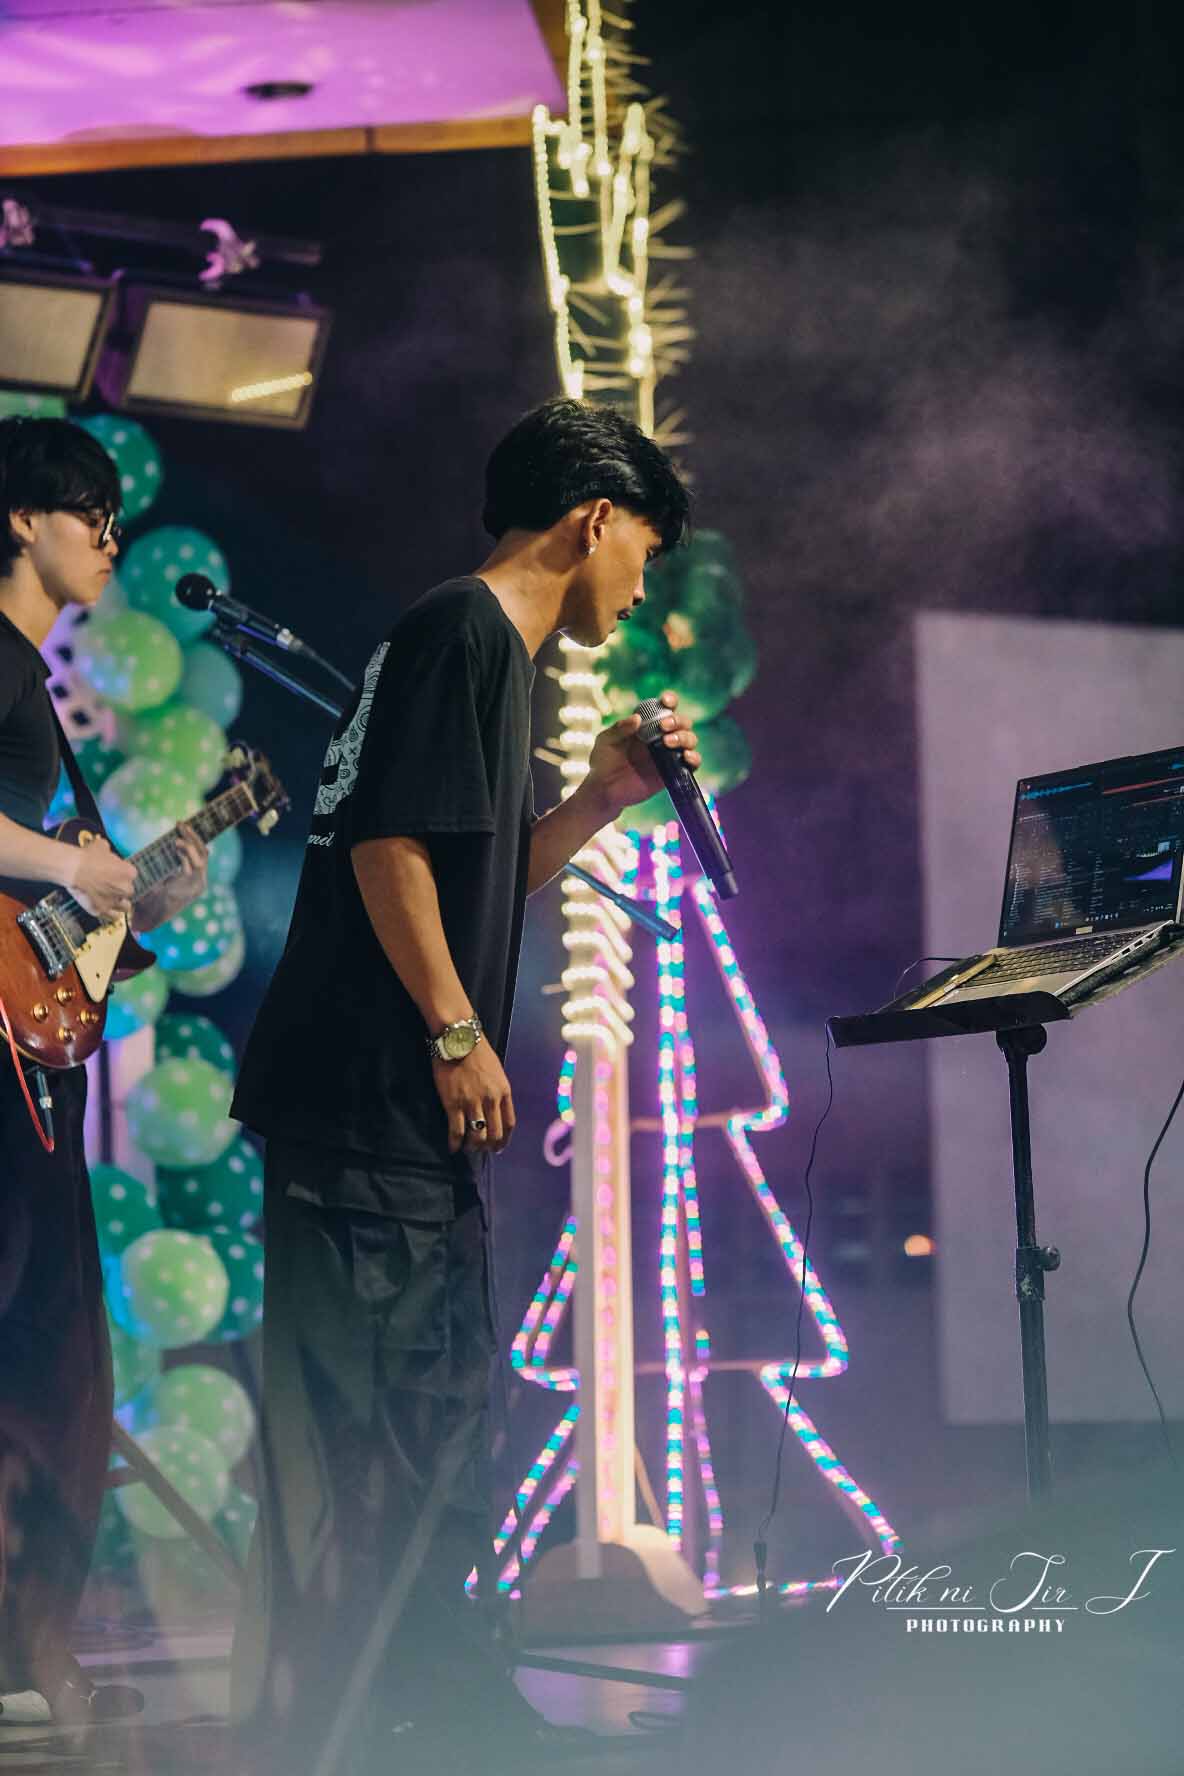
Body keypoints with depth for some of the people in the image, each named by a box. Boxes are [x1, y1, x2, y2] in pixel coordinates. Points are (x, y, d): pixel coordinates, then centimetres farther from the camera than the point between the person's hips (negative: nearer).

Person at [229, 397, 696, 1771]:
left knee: (429, 1423, 17)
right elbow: (389, 844, -19)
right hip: (369, 1098, -11)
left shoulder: (491, 650, 22)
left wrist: (605, 795, 17)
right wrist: (458, 1035, -18)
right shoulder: (463, 630, -10)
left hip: (409, 1107, 11)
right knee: (361, 1425, -8)